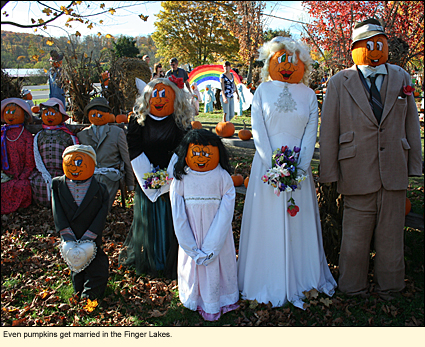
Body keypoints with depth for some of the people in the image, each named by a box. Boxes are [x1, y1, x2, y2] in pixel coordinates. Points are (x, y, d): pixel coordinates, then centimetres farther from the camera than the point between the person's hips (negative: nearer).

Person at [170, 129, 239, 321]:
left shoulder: (223, 178, -8)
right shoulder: (181, 179, -6)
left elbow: (225, 214, -9)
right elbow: (178, 217, -3)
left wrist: (210, 249, -13)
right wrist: (192, 249, -8)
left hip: (217, 238, -1)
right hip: (191, 238, 1)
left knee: (216, 267, 6)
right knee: (192, 266, 9)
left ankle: (216, 303, 30)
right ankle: (196, 301, 34)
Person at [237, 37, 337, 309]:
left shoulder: (309, 95, 6)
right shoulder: (263, 91, 3)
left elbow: (311, 134, 2)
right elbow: (258, 131, -3)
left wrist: (298, 168, -11)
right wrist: (274, 167, -12)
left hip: (299, 167, 1)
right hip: (267, 166, -1)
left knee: (299, 222, 7)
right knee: (268, 221, 4)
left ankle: (300, 278, 23)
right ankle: (269, 282, 18)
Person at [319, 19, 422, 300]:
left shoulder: (401, 78, 12)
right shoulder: (339, 83, 2)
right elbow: (328, 130, 0)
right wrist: (329, 172, -4)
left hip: (395, 172, 3)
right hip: (358, 172, -3)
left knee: (391, 234, 12)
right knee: (355, 235, 7)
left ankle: (389, 287, 31)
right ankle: (354, 288, 26)